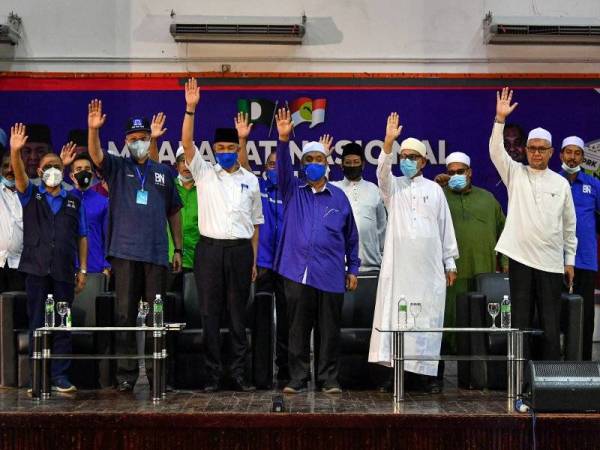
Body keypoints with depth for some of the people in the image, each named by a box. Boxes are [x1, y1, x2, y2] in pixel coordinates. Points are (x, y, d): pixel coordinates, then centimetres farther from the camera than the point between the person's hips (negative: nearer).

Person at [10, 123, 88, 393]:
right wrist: (15, 151, -31)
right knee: (37, 324, 2)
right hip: (36, 269, -1)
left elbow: (81, 237, 11)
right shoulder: (31, 195, 9)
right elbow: (19, 176, -12)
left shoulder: (73, 201, 12)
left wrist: (82, 270, 4)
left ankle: (60, 376, 8)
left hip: (64, 271, 1)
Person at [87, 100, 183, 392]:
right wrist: (93, 129, -31)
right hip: (125, 251, -2)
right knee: (125, 314, -1)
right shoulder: (117, 168, 9)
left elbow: (173, 212, 16)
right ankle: (125, 373, 3)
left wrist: (178, 249, 11)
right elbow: (95, 154, -12)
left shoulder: (163, 173, 14)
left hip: (156, 253, 2)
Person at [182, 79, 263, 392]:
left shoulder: (250, 181, 11)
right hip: (210, 249, -1)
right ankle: (212, 375, 7)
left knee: (238, 315, 5)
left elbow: (255, 223, 12)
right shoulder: (204, 173, 6)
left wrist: (254, 260, 7)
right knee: (210, 314, 1)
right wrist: (190, 109, -19)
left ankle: (238, 374, 11)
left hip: (240, 250, 1)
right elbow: (187, 143, -8)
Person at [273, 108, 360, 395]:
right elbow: (283, 169, -10)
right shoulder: (293, 192, 9)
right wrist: (284, 140, -25)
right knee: (298, 330, 3)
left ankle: (328, 380, 13)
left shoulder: (339, 197, 10)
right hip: (297, 272, 0)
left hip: (331, 275, 0)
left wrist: (353, 269, 12)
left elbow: (351, 236, 15)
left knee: (329, 331, 4)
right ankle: (297, 379, 11)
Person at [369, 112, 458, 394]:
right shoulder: (393, 187, 10)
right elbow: (383, 171, -13)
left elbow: (445, 227, 12)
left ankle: (427, 372, 7)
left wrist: (450, 262, 9)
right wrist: (389, 141, -29)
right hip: (398, 264, -1)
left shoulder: (434, 189, 12)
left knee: (428, 317, 1)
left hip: (429, 265, 1)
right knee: (395, 314, -6)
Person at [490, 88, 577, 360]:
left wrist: (570, 259, 8)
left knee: (550, 322, 1)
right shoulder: (515, 174, 6)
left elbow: (569, 225, 11)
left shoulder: (561, 183, 7)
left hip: (551, 261, 1)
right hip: (520, 258, 0)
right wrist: (500, 119, -21)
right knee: (521, 320, 5)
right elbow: (496, 151, -10)